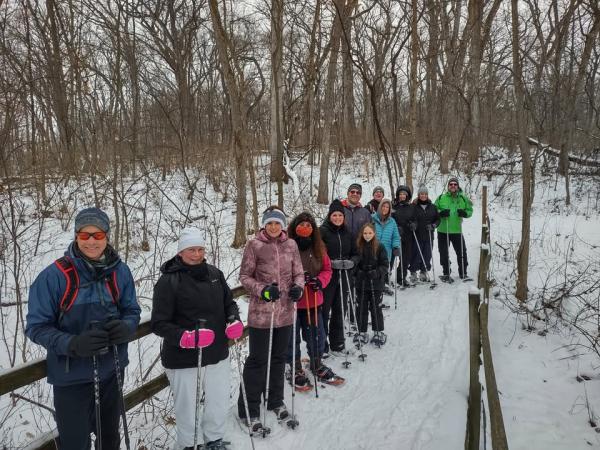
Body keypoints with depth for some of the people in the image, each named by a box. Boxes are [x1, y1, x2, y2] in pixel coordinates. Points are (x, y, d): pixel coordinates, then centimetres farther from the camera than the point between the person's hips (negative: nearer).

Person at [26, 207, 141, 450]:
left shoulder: (120, 271, -6)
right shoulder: (54, 275, -16)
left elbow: (132, 311, 3)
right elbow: (37, 326, -12)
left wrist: (125, 328, -20)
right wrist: (73, 344, -28)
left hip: (112, 372, 4)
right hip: (71, 377, -3)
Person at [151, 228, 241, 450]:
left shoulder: (214, 274, 1)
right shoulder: (169, 281, -14)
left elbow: (229, 302, 14)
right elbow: (159, 323, -14)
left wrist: (234, 321, -7)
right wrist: (185, 337, -29)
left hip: (218, 353, 5)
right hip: (182, 357, -4)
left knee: (220, 401, 18)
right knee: (186, 406, 12)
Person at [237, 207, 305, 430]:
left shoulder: (291, 244, 3)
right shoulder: (254, 245, -7)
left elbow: (298, 273, 10)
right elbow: (244, 276, -4)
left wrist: (298, 287, -11)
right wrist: (263, 290, -19)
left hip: (285, 311, 4)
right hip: (261, 312, -4)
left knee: (279, 357, 18)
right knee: (258, 360, 4)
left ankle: (276, 400, 38)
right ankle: (249, 409, 20)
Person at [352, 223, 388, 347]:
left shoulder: (380, 247, -5)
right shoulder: (358, 247, 0)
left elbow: (384, 265, -4)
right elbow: (354, 262, 2)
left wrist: (377, 273, -20)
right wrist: (352, 262, -20)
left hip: (376, 284, -2)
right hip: (361, 284, 2)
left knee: (376, 308, 8)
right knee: (361, 309, 9)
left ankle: (378, 333, 23)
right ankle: (362, 333, 23)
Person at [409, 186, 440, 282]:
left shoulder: (432, 207, 8)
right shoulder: (413, 206, -2)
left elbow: (438, 219, 11)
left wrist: (433, 225, -7)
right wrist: (412, 224, -21)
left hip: (429, 236, 3)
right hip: (417, 236, -3)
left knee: (427, 255, 6)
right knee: (416, 254, -2)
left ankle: (423, 272, 20)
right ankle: (413, 272, 12)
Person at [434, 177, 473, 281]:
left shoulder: (463, 199, 4)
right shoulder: (441, 198, 1)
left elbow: (470, 210, 10)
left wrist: (465, 213, -12)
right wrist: (440, 213, -16)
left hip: (457, 231, 1)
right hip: (443, 231, -1)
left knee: (462, 253, 6)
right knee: (444, 254, 5)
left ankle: (463, 273, 23)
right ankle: (446, 274, 19)